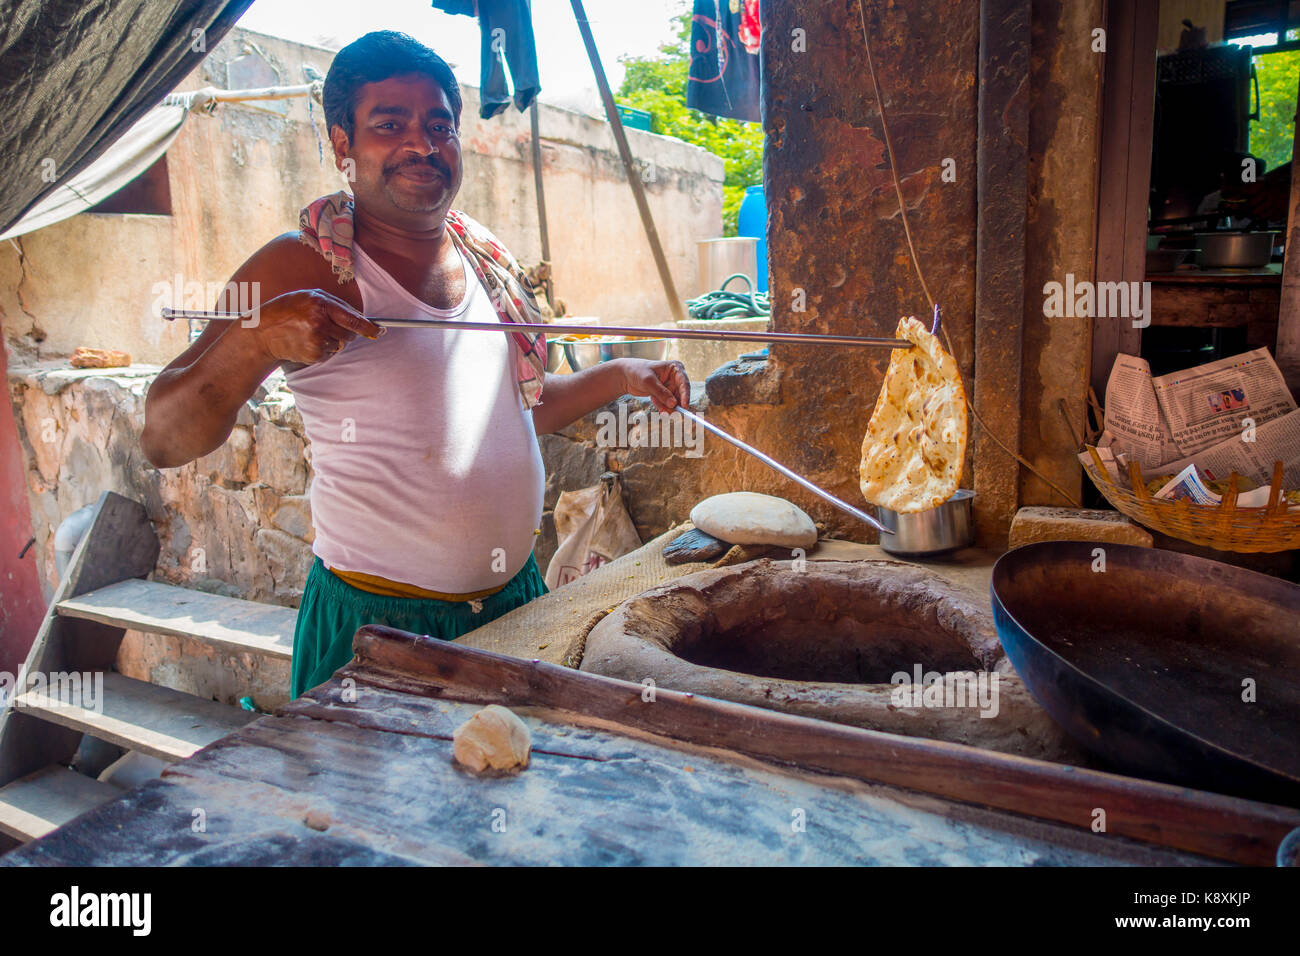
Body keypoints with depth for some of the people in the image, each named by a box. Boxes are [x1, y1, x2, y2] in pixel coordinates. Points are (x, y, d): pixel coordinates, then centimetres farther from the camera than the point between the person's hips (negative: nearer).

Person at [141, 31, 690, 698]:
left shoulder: (487, 257, 6)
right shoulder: (303, 268, -12)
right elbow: (163, 440, -15)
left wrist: (622, 377, 7)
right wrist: (255, 337, -32)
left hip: (515, 598, 6)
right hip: (376, 623, -5)